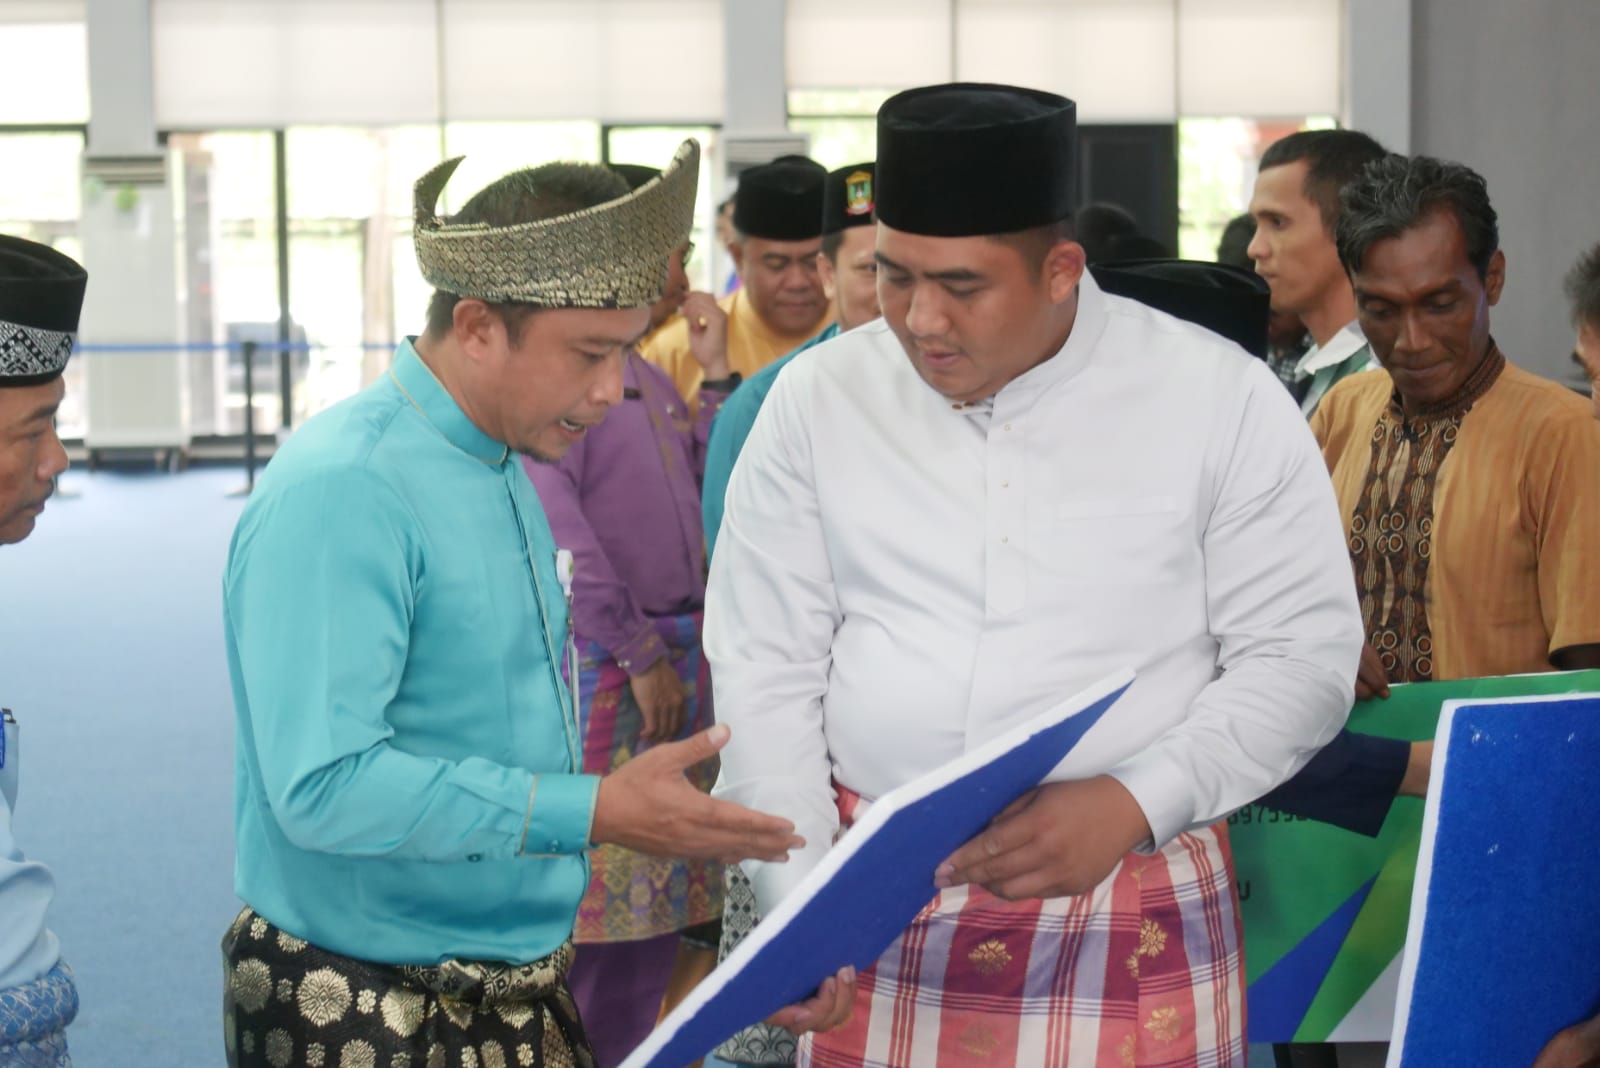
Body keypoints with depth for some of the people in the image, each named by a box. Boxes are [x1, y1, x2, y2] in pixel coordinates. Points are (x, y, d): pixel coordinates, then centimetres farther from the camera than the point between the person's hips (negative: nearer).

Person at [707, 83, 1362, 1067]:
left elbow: (1304, 656, -3)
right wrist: (798, 899, -8)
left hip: (1135, 917, -1)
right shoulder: (818, 399, 1)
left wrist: (1133, 804, -16)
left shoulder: (1220, 397, -5)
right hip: (873, 908, 2)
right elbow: (765, 673, 2)